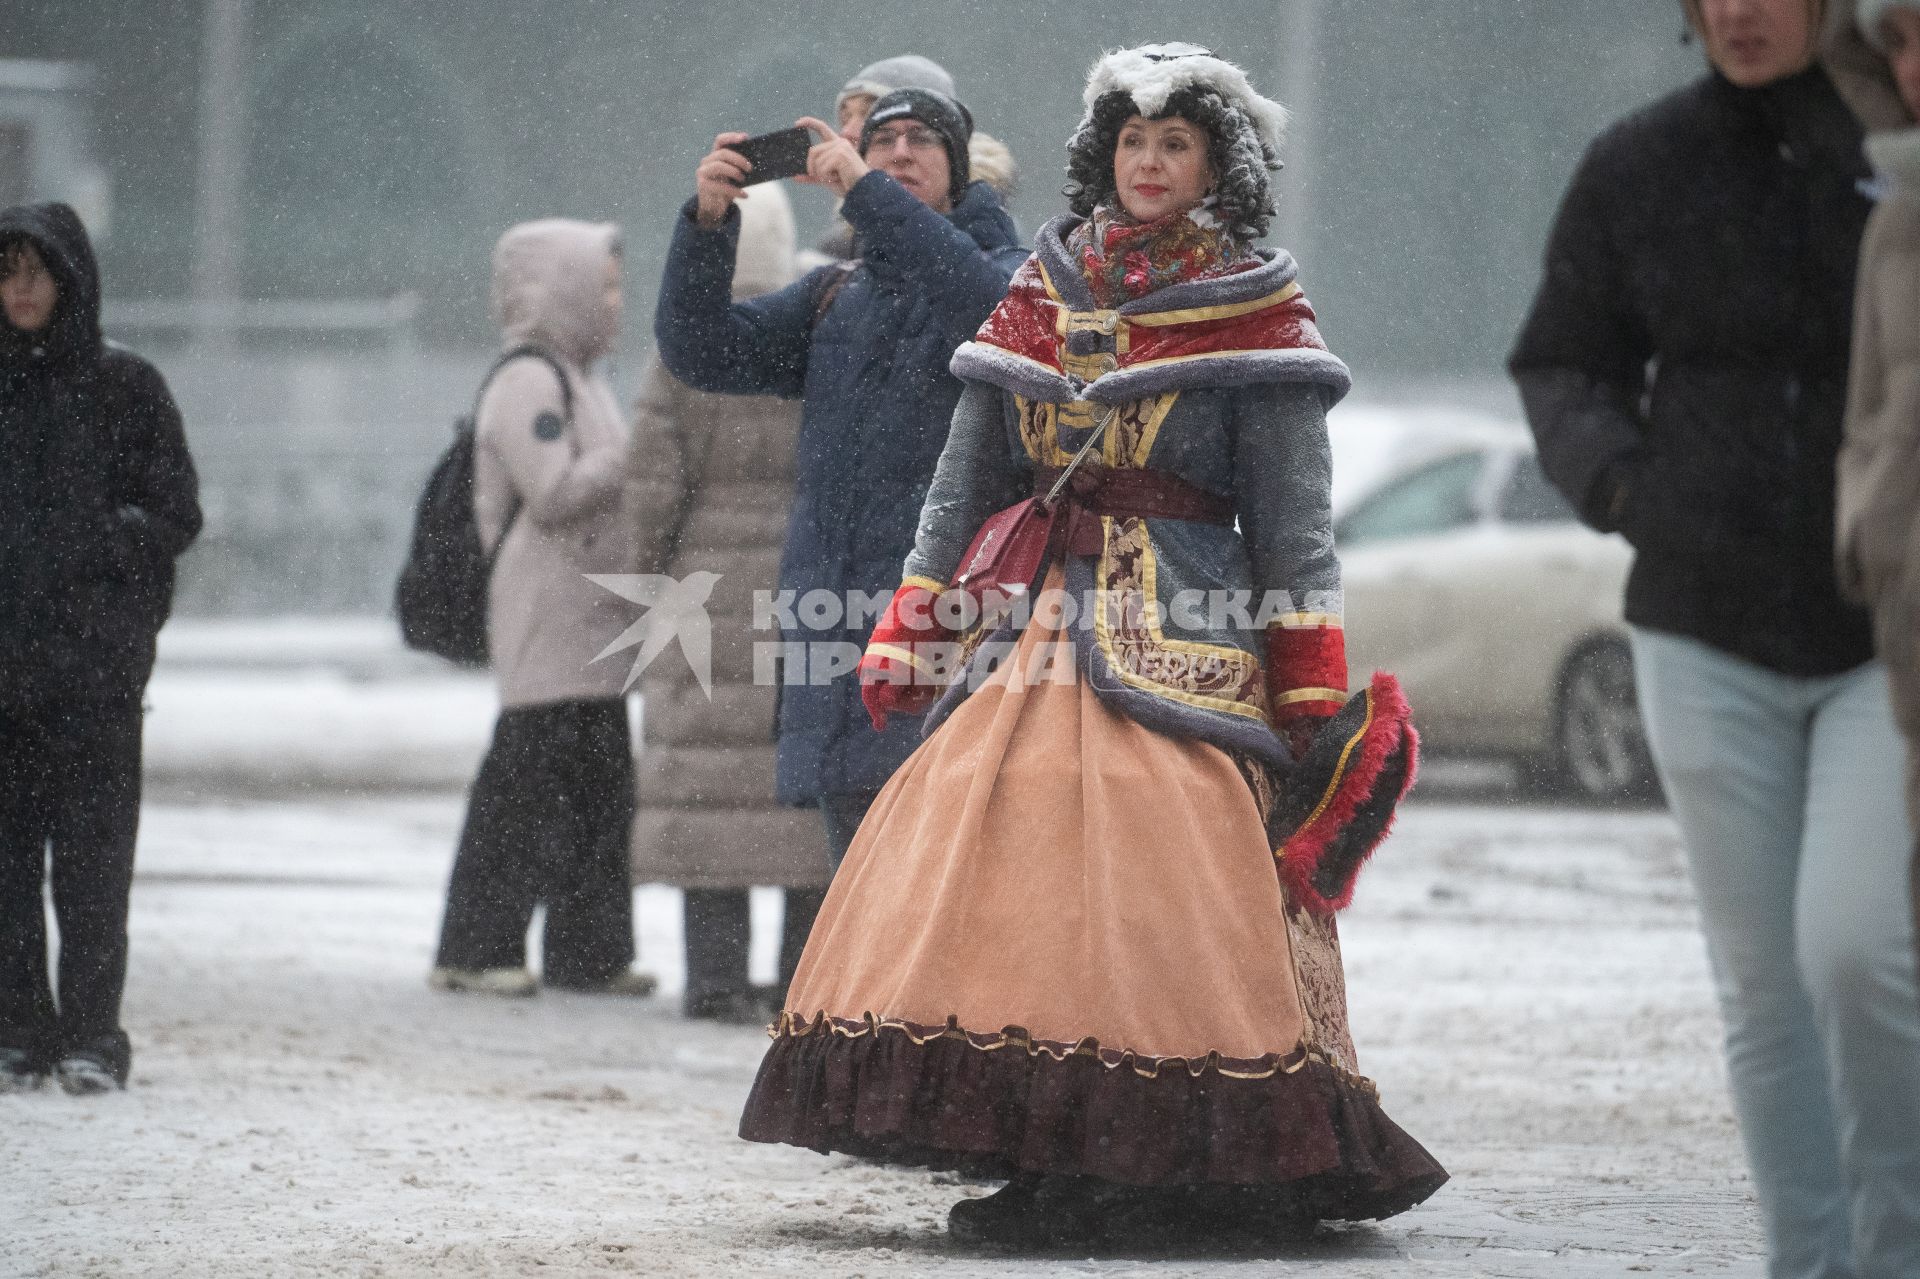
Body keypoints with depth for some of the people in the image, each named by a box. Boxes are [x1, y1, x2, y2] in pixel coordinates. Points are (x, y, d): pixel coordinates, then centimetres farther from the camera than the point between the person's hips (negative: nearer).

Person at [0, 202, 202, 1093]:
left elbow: (177, 513, 2)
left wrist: (104, 542, -14)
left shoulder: (123, 386, 4)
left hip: (96, 659, -2)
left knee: (90, 853, -4)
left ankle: (90, 1034, 1)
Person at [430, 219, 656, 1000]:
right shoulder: (527, 383, -11)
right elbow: (555, 492, -20)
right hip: (545, 618, -10)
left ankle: (588, 949, 13)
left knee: (601, 784, 9)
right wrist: (635, 458, -16)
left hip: (592, 615, 10)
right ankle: (476, 948, -8)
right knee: (528, 780, -11)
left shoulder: (577, 379, 22)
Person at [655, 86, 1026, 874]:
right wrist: (706, 223, -7)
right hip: (837, 616, 6)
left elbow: (988, 306, -18)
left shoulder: (1009, 271, 6)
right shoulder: (835, 299, 21)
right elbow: (703, 353, 10)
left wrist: (866, 191, -19)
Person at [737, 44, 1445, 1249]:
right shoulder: (1043, 294, 15)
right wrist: (904, 640, 10)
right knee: (997, 866, -5)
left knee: (1145, 892, -15)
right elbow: (966, 481, 17)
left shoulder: (1254, 315, 3)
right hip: (1038, 624, 5)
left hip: (1179, 638, -5)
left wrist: (1311, 701, -6)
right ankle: (1040, 1165, -2)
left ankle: (1137, 1179, -14)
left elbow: (1294, 521, 0)